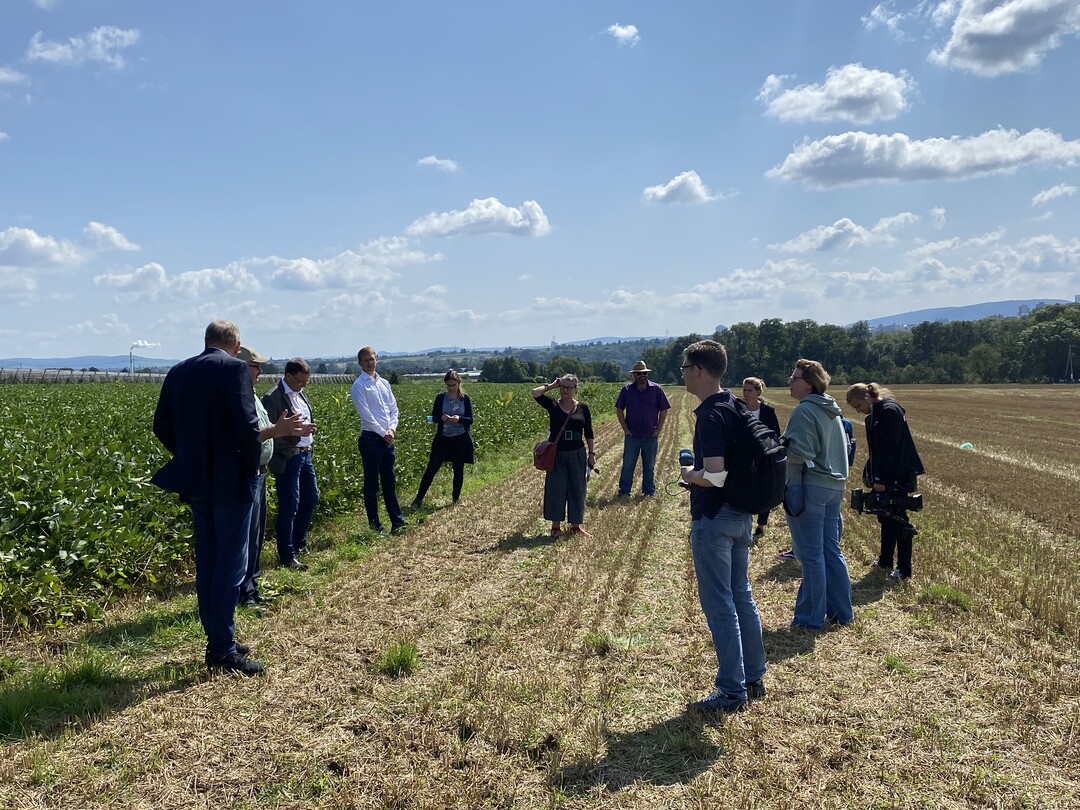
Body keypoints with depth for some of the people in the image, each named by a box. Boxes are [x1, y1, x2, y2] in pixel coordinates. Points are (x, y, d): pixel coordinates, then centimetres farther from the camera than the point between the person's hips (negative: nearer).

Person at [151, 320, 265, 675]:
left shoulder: (178, 372, 9)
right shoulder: (234, 369, -11)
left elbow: (162, 426, 11)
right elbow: (247, 424, -20)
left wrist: (189, 457, 17)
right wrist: (253, 465, -6)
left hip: (195, 482, 7)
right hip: (231, 483, -7)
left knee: (207, 564, 14)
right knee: (230, 565, -1)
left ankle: (217, 641, 24)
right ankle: (223, 652, 4)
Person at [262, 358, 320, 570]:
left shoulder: (300, 393, 11)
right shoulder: (272, 398, -16)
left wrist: (310, 440, 12)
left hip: (305, 454, 9)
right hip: (287, 459, -9)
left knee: (310, 499, 18)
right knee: (289, 508, -3)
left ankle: (299, 543, 37)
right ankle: (287, 558, 7)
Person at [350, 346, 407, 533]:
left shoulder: (384, 383, 13)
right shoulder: (359, 386, -7)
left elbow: (394, 409, 12)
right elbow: (366, 414, -14)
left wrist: (392, 429, -5)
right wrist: (383, 433, -12)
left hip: (387, 439, 6)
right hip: (371, 439, -6)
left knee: (390, 482, 10)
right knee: (372, 483, 2)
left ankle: (397, 521, 15)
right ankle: (374, 524, 9)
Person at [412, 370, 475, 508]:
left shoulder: (465, 399, -1)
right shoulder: (440, 398, 2)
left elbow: (470, 420, -3)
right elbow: (434, 417, 1)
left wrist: (459, 418, -23)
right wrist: (442, 418, -21)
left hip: (461, 439, 0)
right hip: (443, 438, 0)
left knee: (459, 470, 7)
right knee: (432, 467, -2)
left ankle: (456, 499, 21)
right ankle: (419, 498, 2)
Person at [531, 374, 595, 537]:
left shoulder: (583, 408, 3)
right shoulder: (553, 406, -2)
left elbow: (588, 433, 7)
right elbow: (535, 393, -16)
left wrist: (591, 453, 4)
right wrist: (551, 385, -5)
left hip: (577, 454, 2)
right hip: (556, 455, -1)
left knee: (577, 489, 8)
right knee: (555, 488, 2)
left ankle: (576, 525, 21)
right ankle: (555, 526, 13)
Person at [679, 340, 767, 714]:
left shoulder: (710, 415, -21)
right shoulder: (735, 406, 8)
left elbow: (715, 475, -27)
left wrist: (691, 475, -8)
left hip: (714, 519, -10)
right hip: (741, 514, 10)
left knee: (720, 606, 0)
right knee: (742, 597, 17)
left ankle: (732, 691, 9)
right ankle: (753, 678, 28)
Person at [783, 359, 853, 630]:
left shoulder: (804, 411, -15)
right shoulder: (832, 412, 13)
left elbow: (798, 452, -21)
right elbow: (844, 447, 20)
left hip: (809, 488, -9)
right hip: (834, 486, 9)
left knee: (811, 555, -1)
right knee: (832, 550, 15)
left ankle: (811, 617, 7)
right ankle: (842, 612, 23)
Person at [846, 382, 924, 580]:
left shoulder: (890, 411, -17)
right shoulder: (873, 416, 13)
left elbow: (889, 448, -21)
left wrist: (881, 478, -21)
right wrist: (868, 473, 12)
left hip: (897, 478, -10)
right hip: (883, 478, 10)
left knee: (897, 519, -4)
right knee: (885, 517, 16)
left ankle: (904, 570, 2)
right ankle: (885, 561, 27)